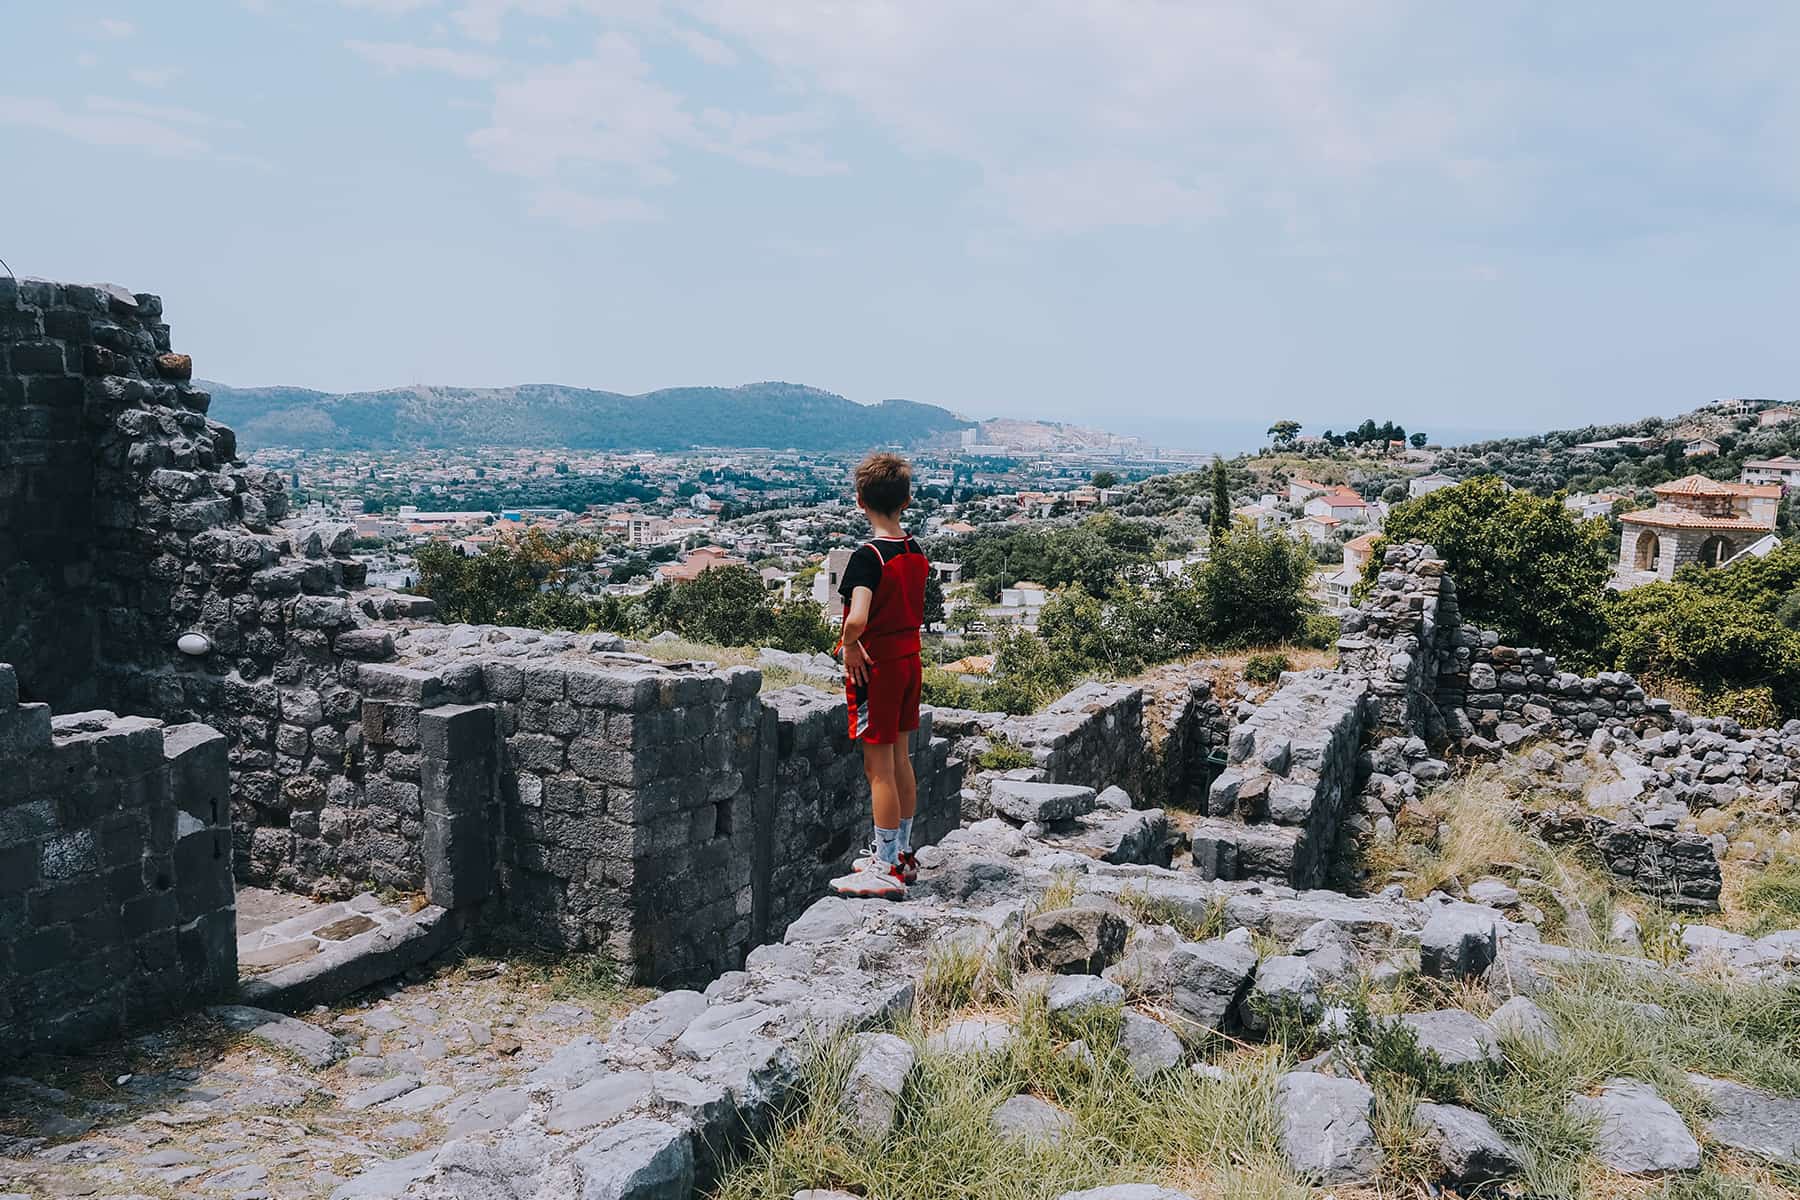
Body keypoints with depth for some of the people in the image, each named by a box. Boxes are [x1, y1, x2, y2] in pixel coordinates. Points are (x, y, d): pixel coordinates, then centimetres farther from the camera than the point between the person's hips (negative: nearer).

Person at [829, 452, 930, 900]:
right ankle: (902, 854, 29)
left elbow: (857, 619, -33)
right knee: (900, 761, 17)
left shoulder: (868, 556, -20)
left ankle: (886, 870, 7)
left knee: (878, 768, 0)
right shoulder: (916, 552, 5)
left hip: (875, 666, -8)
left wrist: (850, 644, -14)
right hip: (910, 660, 8)